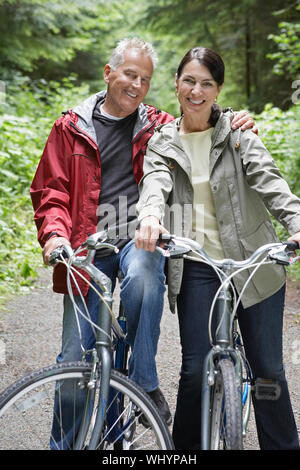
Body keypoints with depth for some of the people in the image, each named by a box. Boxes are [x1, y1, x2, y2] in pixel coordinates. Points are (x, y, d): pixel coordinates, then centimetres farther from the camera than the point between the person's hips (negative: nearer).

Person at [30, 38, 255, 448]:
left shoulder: (159, 127, 10)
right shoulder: (71, 128, 8)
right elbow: (50, 191, 5)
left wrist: (236, 125, -6)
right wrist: (55, 234, -15)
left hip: (140, 238, 0)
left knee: (143, 274, -38)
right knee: (75, 357, -1)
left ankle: (145, 381, -19)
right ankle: (66, 442, 18)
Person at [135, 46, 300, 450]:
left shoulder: (239, 134, 4)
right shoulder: (162, 143, 8)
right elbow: (155, 182, -12)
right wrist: (150, 214, -36)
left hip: (253, 263, 0)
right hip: (196, 268, 1)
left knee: (268, 369, 4)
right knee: (196, 369, -2)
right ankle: (185, 448, 18)